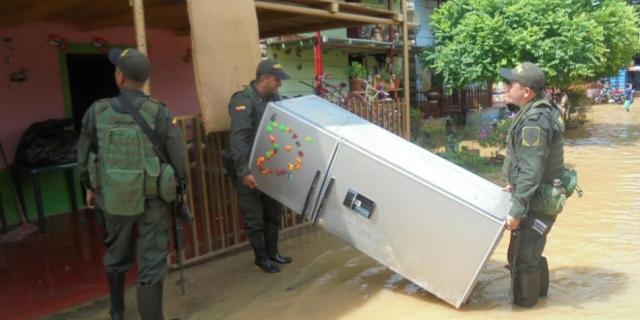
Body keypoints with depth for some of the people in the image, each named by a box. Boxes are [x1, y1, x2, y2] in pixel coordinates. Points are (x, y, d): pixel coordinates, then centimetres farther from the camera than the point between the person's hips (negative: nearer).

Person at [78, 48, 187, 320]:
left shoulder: (97, 112, -7)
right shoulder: (159, 114, -15)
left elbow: (83, 157, 4)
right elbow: (178, 160, -10)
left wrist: (90, 187, 21)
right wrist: (175, 187, 9)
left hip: (113, 198, 4)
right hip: (151, 201, -3)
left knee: (116, 256, 25)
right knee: (151, 265, 4)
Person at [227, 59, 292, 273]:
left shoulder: (274, 98, 7)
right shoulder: (243, 101, -17)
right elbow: (238, 139, -24)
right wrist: (244, 171, -29)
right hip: (250, 170, -7)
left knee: (274, 213, 17)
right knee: (255, 217, 5)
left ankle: (272, 252, 33)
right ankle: (261, 257, 20)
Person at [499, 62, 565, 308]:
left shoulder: (535, 121, -26)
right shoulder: (540, 111, 6)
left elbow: (531, 172, -28)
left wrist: (517, 211, -25)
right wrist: (515, 185, 23)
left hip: (537, 201, -10)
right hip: (538, 196, 10)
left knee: (522, 255, 3)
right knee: (532, 250, 25)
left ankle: (524, 302, 19)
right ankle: (539, 289, 43)